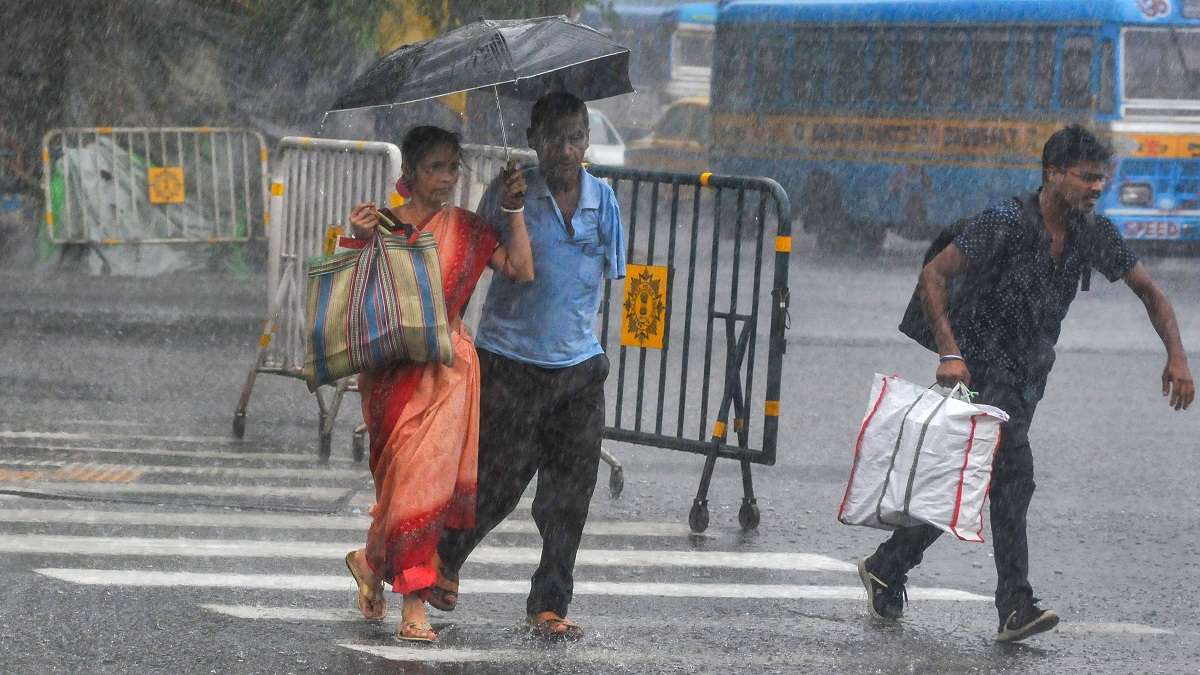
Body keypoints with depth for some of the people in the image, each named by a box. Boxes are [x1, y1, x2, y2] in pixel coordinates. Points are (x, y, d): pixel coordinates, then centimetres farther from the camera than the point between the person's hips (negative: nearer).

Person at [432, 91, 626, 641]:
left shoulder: (601, 198, 5)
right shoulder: (509, 194, -5)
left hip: (578, 368, 3)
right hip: (510, 363, -3)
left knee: (568, 498, 1)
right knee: (496, 484, 0)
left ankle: (549, 606, 11)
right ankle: (444, 558, 28)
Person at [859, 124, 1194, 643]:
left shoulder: (1094, 233, 1)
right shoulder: (1006, 223, -18)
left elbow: (1149, 292, 10)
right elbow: (933, 275, -19)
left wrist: (1176, 356, -4)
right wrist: (950, 352, -28)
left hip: (1028, 375, 7)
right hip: (981, 364, -7)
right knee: (1013, 470, -20)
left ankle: (885, 570, 27)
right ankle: (1015, 607, -21)